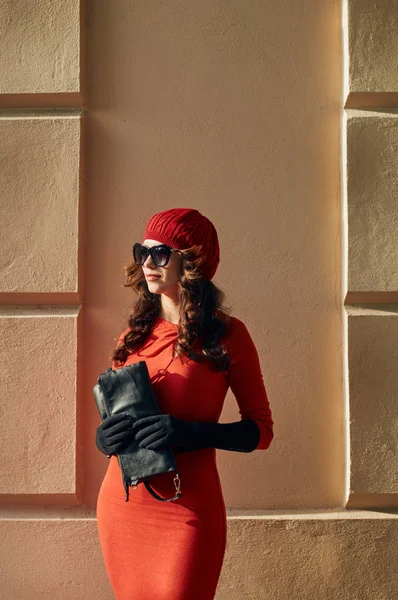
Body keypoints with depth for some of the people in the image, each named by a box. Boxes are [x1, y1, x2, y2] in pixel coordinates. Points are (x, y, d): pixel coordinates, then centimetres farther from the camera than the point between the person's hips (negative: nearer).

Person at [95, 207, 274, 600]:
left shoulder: (226, 334, -6)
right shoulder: (135, 334, 9)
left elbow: (261, 429, -4)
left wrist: (192, 433, -20)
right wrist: (103, 438, -5)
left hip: (187, 507, -5)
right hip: (120, 503, 5)